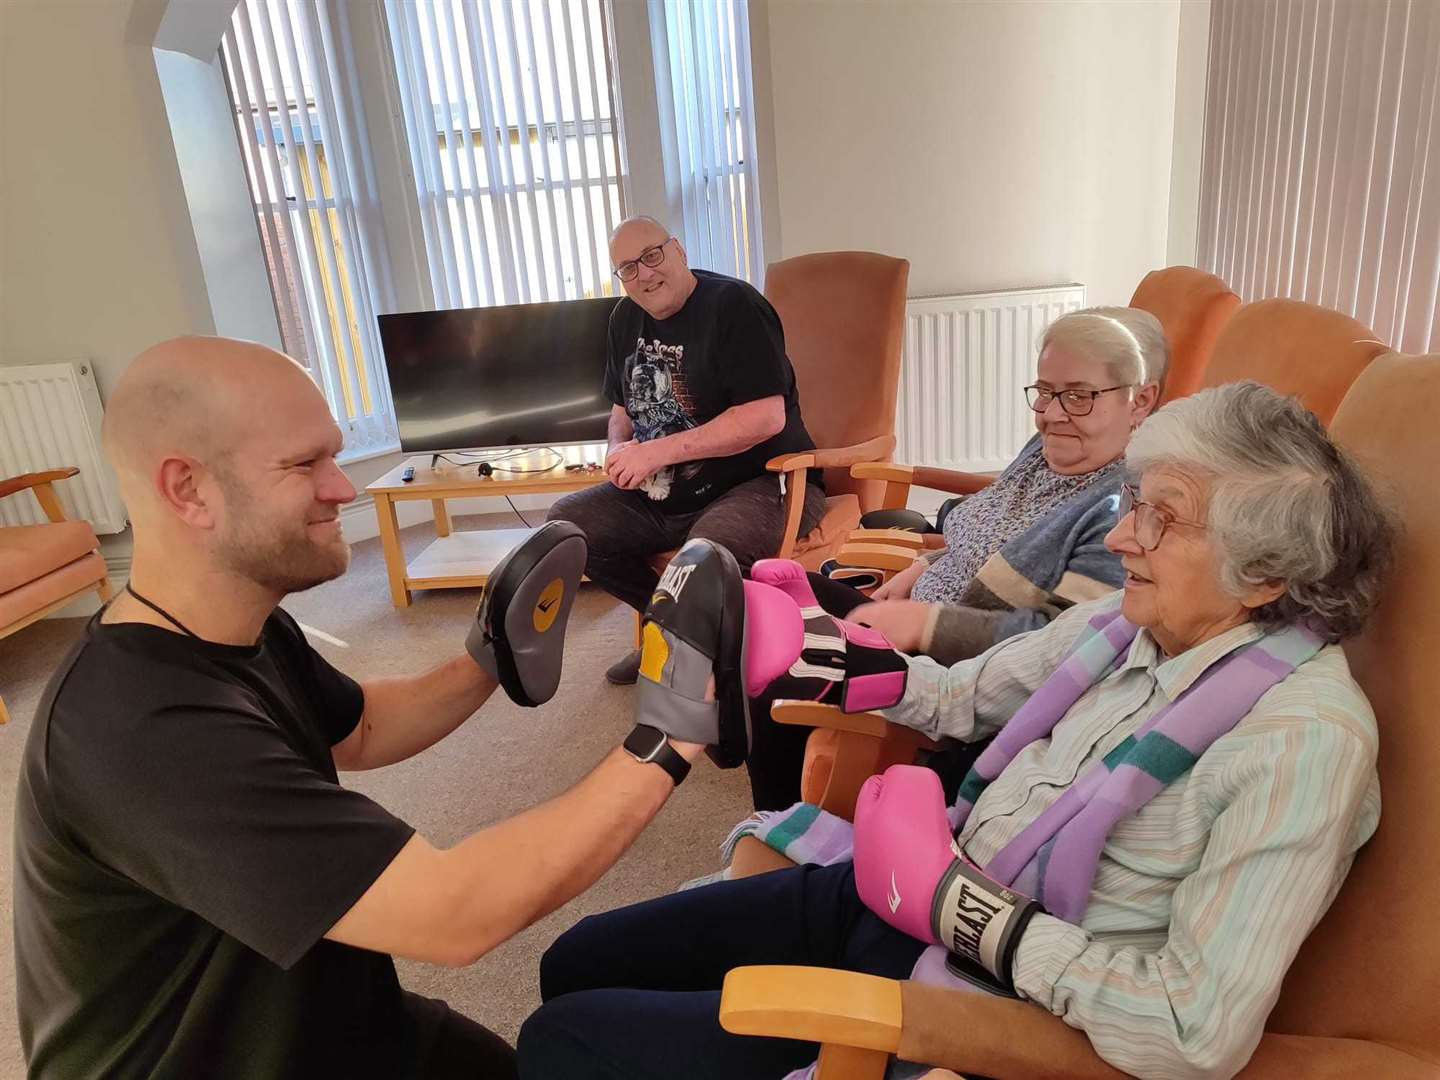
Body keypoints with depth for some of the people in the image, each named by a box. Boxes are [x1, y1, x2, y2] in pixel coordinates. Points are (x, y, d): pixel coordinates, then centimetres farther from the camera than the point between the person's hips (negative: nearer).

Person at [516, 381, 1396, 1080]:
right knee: (581, 961, 11)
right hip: (890, 893, 7)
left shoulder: (1305, 737, -21)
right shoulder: (1128, 620, -1)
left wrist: (954, 901, -23)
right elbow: (967, 695, 11)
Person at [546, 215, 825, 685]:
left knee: (709, 548, -39)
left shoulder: (733, 305, -14)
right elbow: (622, 407, 23)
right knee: (565, 521, -5)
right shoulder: (627, 317, 11)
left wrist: (660, 451, -21)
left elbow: (767, 416, -23)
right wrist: (621, 450, -2)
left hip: (759, 483, -8)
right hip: (663, 493, 8)